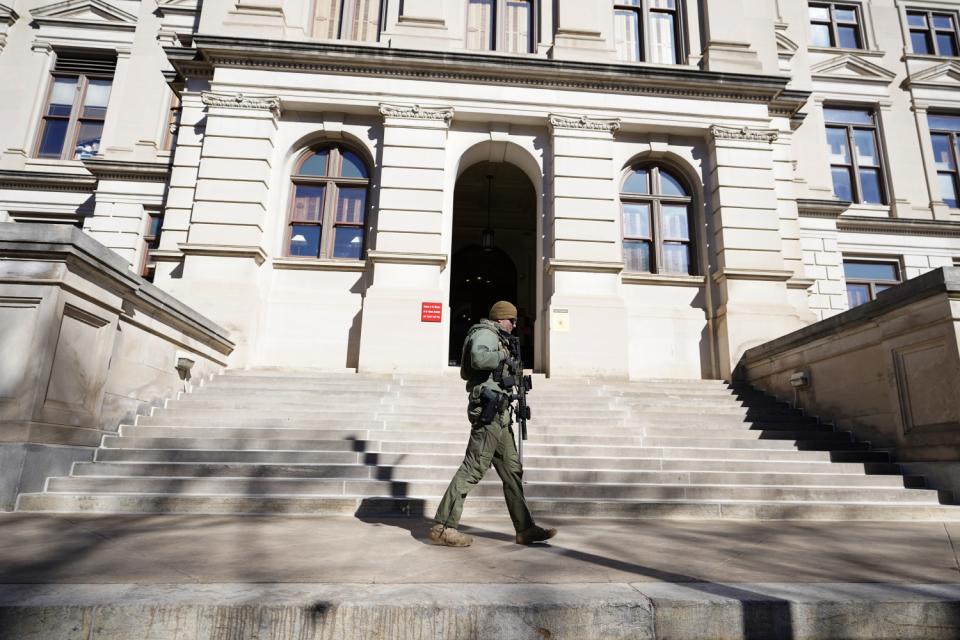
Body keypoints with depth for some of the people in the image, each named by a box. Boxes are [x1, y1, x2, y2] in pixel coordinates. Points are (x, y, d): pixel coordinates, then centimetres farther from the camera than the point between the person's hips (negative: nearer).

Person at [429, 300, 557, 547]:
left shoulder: (496, 338, 25)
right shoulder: (485, 334, -6)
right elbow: (479, 358, -29)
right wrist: (505, 357, -12)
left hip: (499, 415, 11)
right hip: (489, 410, -11)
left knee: (512, 469, 9)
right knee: (473, 467, -10)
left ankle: (525, 529, 14)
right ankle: (442, 527, -4)